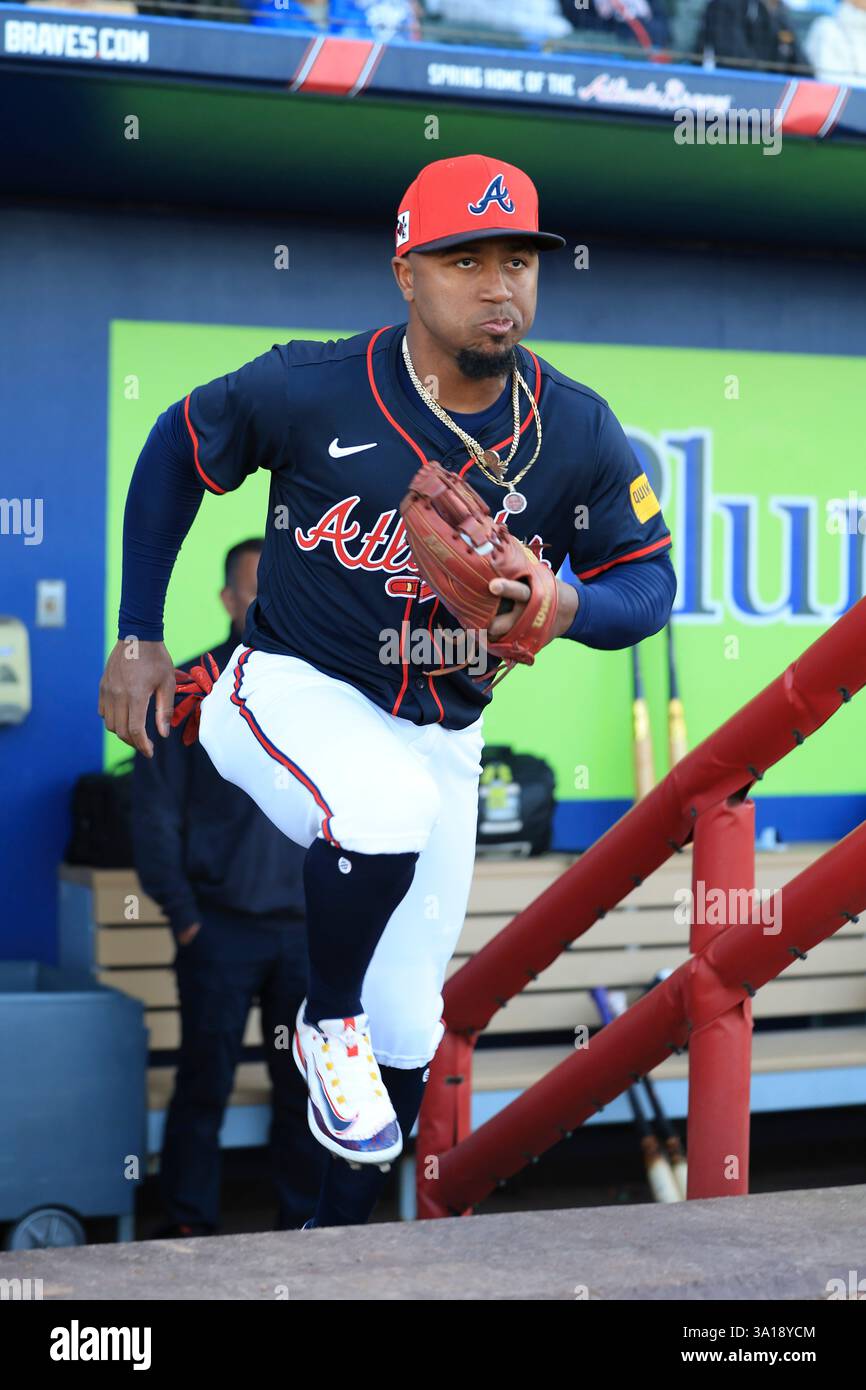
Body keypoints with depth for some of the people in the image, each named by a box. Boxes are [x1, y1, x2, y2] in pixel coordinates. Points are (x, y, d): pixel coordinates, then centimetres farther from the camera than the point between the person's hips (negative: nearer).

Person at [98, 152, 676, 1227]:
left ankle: (337, 1237, 33)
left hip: (439, 738, 4)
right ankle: (327, 1023, -7)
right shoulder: (310, 390, -17)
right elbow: (177, 448, 0)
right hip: (288, 695, -3)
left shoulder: (580, 435, -10)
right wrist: (138, 638, -1)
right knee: (387, 808, -38)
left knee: (405, 1029, 8)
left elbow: (649, 580, -1)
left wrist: (567, 607, -26)